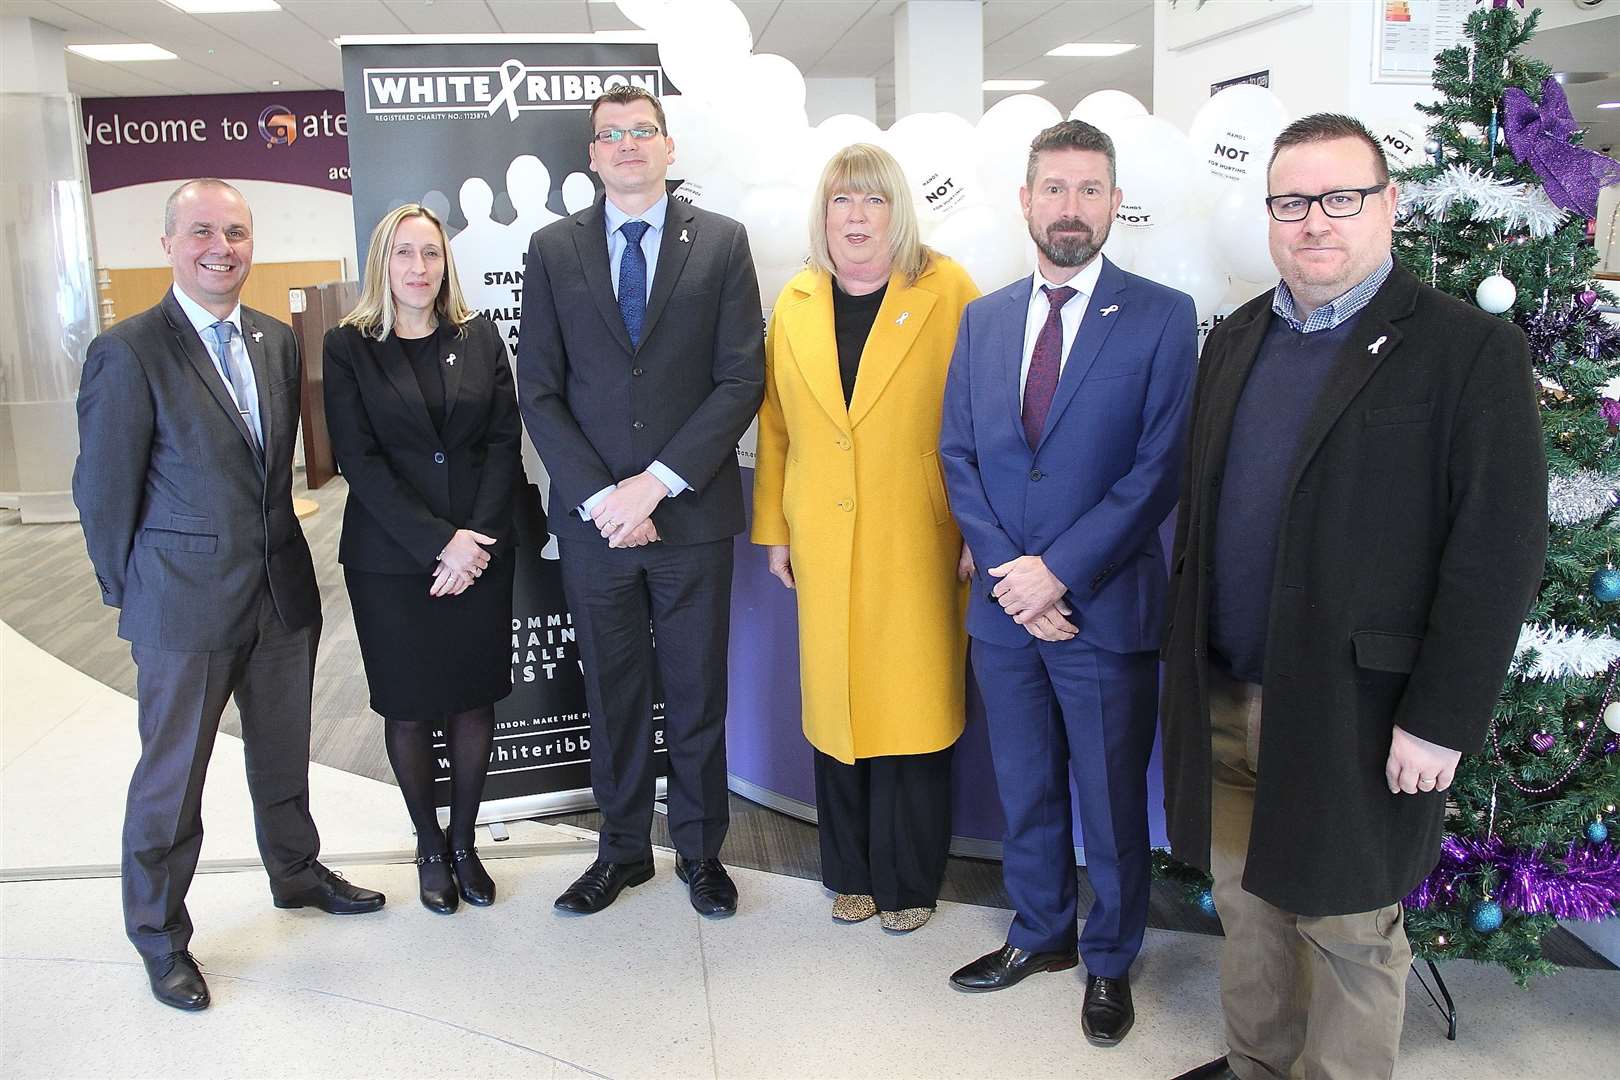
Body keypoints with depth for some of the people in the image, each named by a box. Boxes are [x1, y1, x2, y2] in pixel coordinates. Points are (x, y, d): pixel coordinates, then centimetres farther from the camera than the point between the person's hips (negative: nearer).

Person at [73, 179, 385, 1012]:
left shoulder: (278, 342, 6)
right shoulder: (126, 354, -14)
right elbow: (103, 491, -9)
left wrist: (271, 533, 11)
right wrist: (131, 592, -2)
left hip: (284, 589, 6)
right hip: (185, 602, -5)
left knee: (282, 751, 21)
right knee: (171, 776, 8)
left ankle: (294, 871, 42)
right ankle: (159, 935, 26)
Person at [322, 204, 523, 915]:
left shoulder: (479, 337, 6)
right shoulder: (348, 347, -1)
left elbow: (505, 440, 1)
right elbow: (359, 460, -8)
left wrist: (475, 537, -10)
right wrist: (438, 543, -15)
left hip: (481, 553, 2)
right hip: (391, 559, -2)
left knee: (474, 698, 9)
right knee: (408, 708, 8)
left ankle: (464, 841, 25)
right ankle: (430, 847, 25)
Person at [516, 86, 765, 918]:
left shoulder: (721, 242, 2)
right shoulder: (552, 249, 5)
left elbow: (741, 379, -5)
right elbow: (538, 391, 1)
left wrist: (655, 483, -13)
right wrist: (602, 498, -10)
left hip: (693, 512, -1)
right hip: (592, 517, 1)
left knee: (698, 693, 10)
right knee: (612, 692, 13)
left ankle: (700, 849, 28)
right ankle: (623, 848, 30)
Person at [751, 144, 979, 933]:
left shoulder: (947, 292, -3)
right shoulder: (795, 305, 9)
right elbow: (776, 425, 11)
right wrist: (774, 529, 9)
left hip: (919, 542, -3)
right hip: (825, 547, 3)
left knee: (912, 706, 4)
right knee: (836, 702, 10)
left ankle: (907, 880, 23)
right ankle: (852, 874, 28)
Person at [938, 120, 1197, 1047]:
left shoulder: (1162, 316, -6)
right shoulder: (983, 319, 8)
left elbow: (1161, 466, -12)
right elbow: (959, 455, 5)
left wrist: (1059, 570, -16)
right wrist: (1006, 572, -7)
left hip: (1107, 608, -4)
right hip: (1004, 603, 4)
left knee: (1112, 798, 10)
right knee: (1025, 788, 18)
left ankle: (1110, 962, 32)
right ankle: (1040, 934, 39)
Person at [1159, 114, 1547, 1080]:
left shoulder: (1472, 350, -9)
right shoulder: (1236, 340, 9)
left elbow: (1499, 552, -13)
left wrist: (1441, 720, -15)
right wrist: (1188, 650, 9)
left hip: (1353, 719, -5)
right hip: (1222, 701, 6)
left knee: (1349, 936, 10)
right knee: (1247, 908, 20)